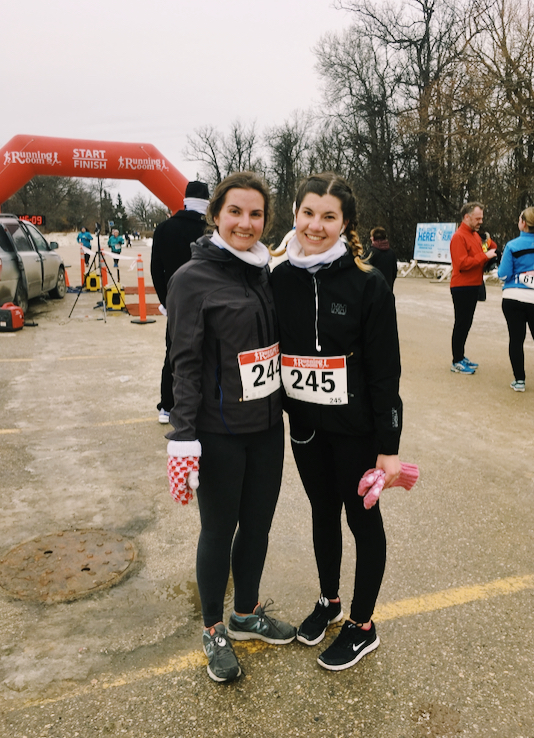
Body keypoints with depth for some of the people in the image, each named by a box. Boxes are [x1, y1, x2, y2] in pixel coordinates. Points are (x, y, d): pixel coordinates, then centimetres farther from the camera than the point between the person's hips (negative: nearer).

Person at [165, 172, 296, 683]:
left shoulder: (263, 272, 7)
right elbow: (186, 364, -13)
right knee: (219, 531, 10)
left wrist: (289, 409, 15)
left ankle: (247, 613, 41)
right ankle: (213, 630, 33)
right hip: (220, 433, -6)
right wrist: (183, 439, -17)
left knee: (258, 523, 18)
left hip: (267, 426, 6)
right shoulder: (192, 278, -12)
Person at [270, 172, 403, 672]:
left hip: (354, 426, -4)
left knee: (362, 518, 12)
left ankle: (362, 626, 32)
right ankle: (328, 601, 44)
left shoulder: (368, 284, -14)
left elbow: (385, 370, -13)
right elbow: (270, 349, 6)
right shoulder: (280, 278, -2)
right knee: (322, 512, 20)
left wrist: (389, 445, -12)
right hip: (304, 424, 4)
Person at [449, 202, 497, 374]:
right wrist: (485, 256, -19)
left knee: (466, 324, 14)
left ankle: (461, 357, 23)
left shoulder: (475, 235, 14)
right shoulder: (459, 237, -14)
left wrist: (491, 249, 7)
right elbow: (462, 263, -23)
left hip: (473, 286, 9)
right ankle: (456, 362, 2)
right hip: (462, 287, -9)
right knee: (461, 324, -4)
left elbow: (476, 258, 27)